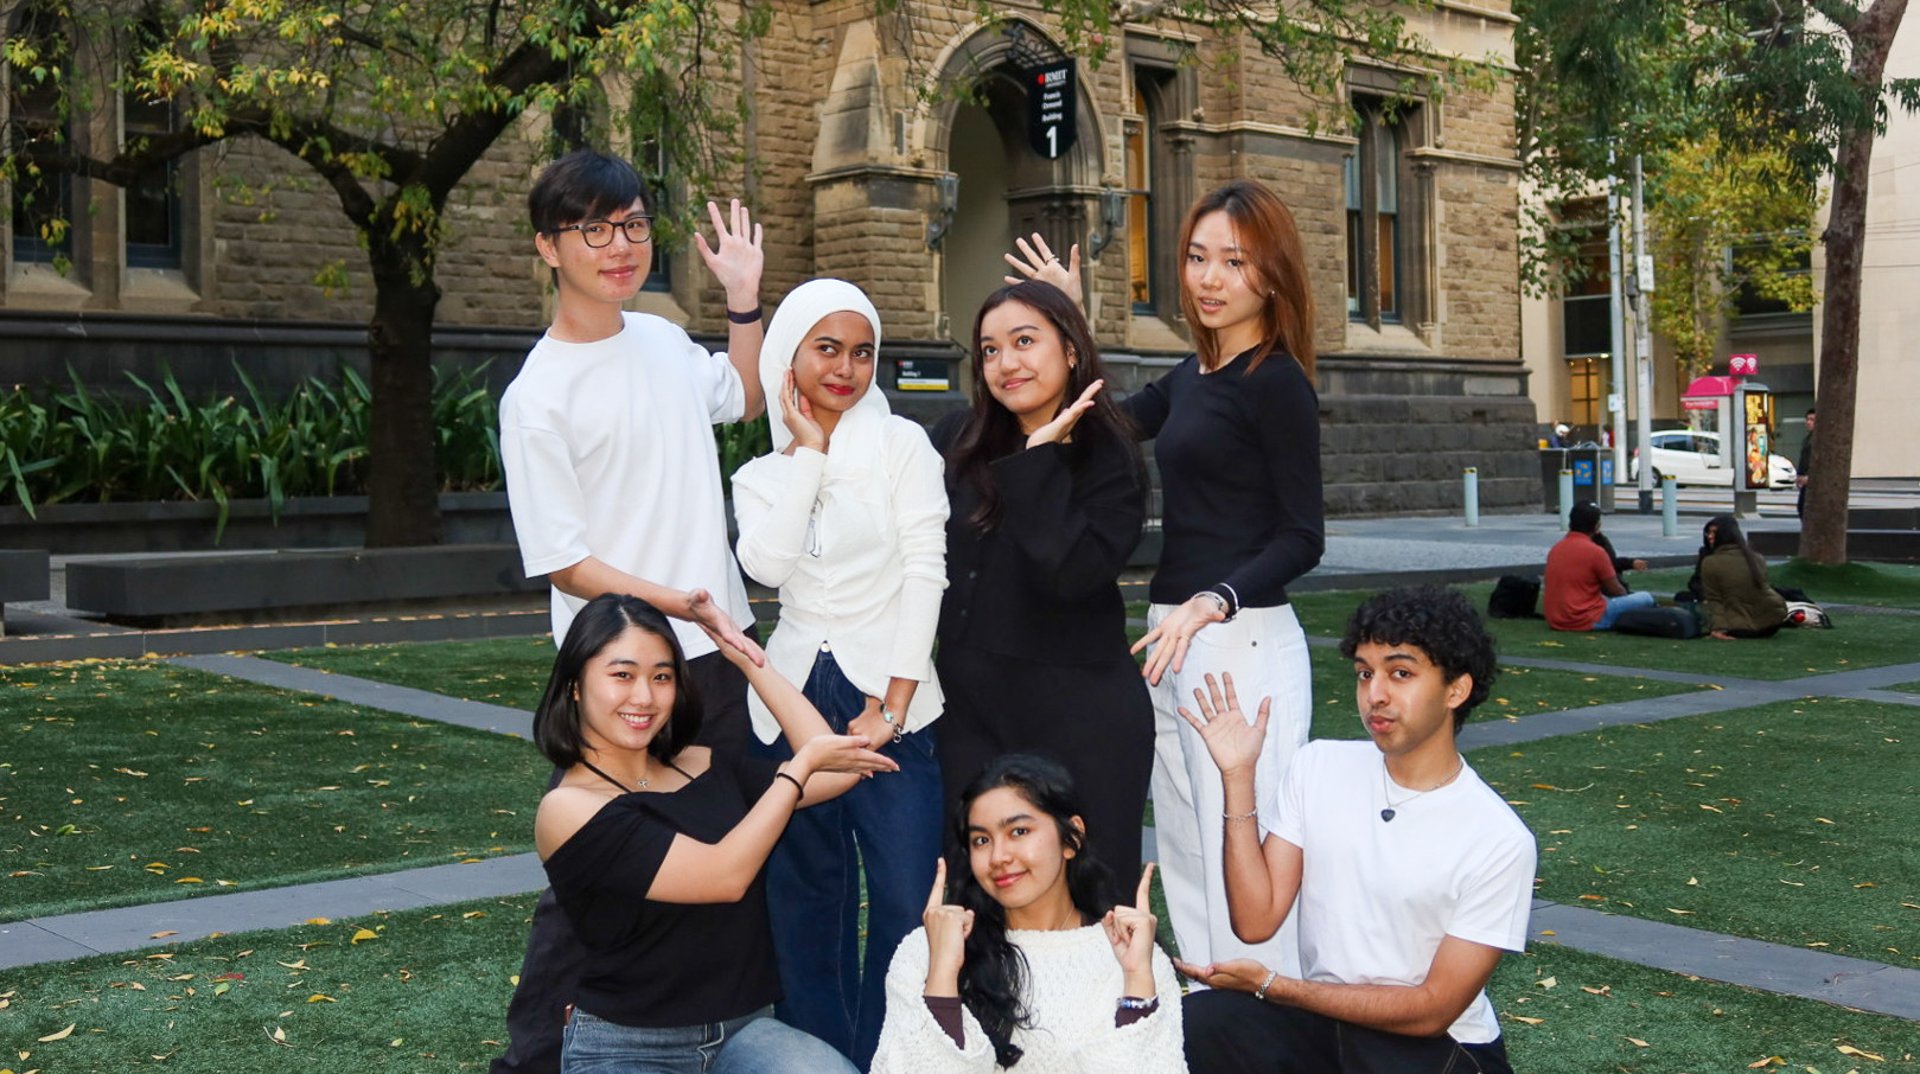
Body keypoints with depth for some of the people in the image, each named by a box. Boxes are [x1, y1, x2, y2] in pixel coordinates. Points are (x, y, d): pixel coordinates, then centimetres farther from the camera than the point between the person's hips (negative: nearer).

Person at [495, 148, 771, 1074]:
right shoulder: (537, 398, -14)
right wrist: (675, 604, -26)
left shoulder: (663, 340, 7)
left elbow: (744, 399, 29)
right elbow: (565, 565, -14)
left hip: (721, 651, 7)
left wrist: (745, 297, 18)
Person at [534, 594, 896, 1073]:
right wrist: (805, 762, -12)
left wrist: (748, 659, 7)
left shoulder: (706, 768, 9)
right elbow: (723, 876, -18)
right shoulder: (568, 809, -11)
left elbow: (833, 772, 2)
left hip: (744, 1029, 5)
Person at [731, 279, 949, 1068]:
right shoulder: (762, 475, 11)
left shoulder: (903, 444, 2)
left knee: (907, 904, -5)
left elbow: (925, 573, -5)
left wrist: (892, 706, -11)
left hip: (890, 702, -3)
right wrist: (807, 450, -5)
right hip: (794, 699, 3)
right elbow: (767, 565, -9)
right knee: (808, 902, 8)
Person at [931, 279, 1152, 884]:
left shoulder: (1107, 460, -7)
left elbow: (1070, 573, -22)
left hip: (1079, 720, -4)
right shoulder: (957, 442, 6)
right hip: (972, 709, 5)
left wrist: (1041, 459, -18)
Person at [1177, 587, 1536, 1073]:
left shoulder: (1500, 841, -14)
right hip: (1324, 1018, 3)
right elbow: (1256, 920, -5)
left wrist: (1269, 983, -17)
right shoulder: (1318, 767, -2)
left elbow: (1433, 1010, -13)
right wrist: (1238, 777, -13)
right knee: (1195, 1028, -26)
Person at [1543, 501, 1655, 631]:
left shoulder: (1555, 549, 9)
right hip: (1586, 621, -7)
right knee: (1646, 599, 2)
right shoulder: (1596, 552, -12)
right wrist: (1627, 596, 20)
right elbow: (1616, 591, -2)